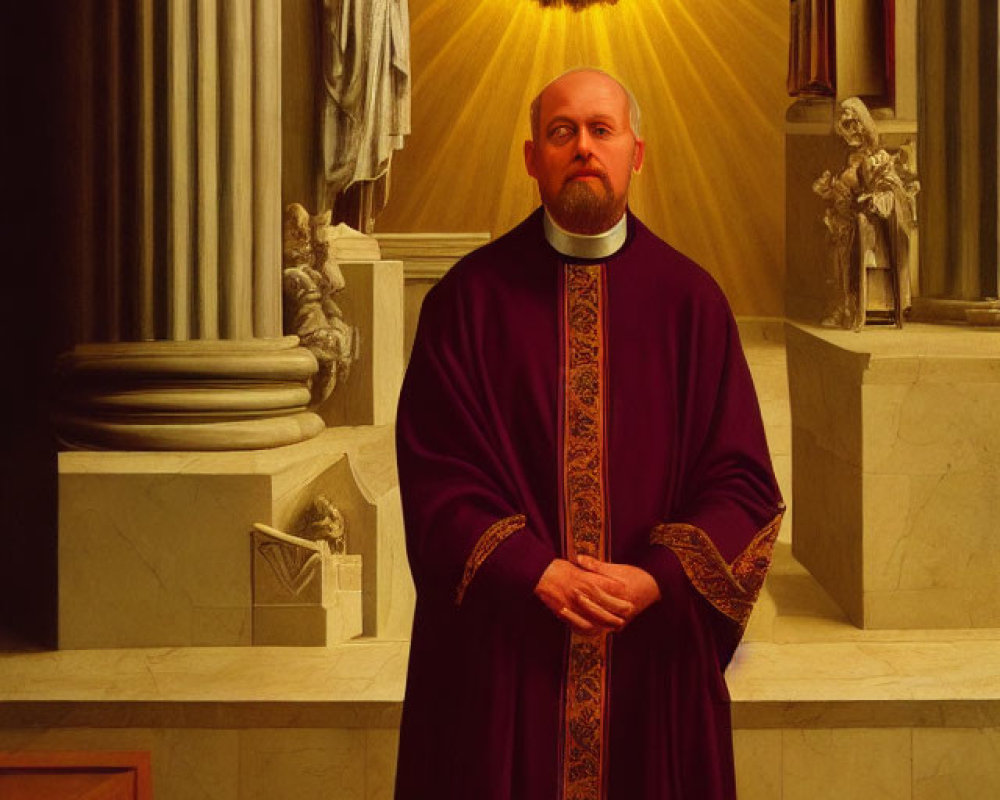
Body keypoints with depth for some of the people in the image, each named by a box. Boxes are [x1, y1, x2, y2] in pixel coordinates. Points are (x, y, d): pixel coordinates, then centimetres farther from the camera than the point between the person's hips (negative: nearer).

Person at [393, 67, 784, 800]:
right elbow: (435, 468, -4)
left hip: (656, 648, 1)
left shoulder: (691, 299, 3)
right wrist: (536, 574, -15)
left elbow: (742, 479, 0)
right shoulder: (470, 298, 0)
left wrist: (656, 578, -13)